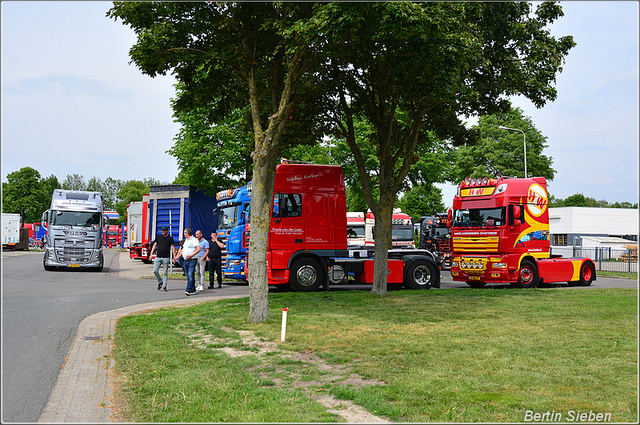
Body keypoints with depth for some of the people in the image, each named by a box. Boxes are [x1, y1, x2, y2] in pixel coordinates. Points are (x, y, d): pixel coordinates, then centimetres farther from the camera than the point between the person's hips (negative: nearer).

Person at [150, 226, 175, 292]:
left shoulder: (170, 238, 1)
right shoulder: (158, 237, 12)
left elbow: (173, 247, -3)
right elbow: (154, 245, 15)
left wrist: (174, 256, -14)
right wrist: (151, 254, 6)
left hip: (166, 258, -4)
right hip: (158, 257, 4)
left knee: (165, 273, -2)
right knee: (155, 271, -4)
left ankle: (164, 286, 4)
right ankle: (160, 282, 18)